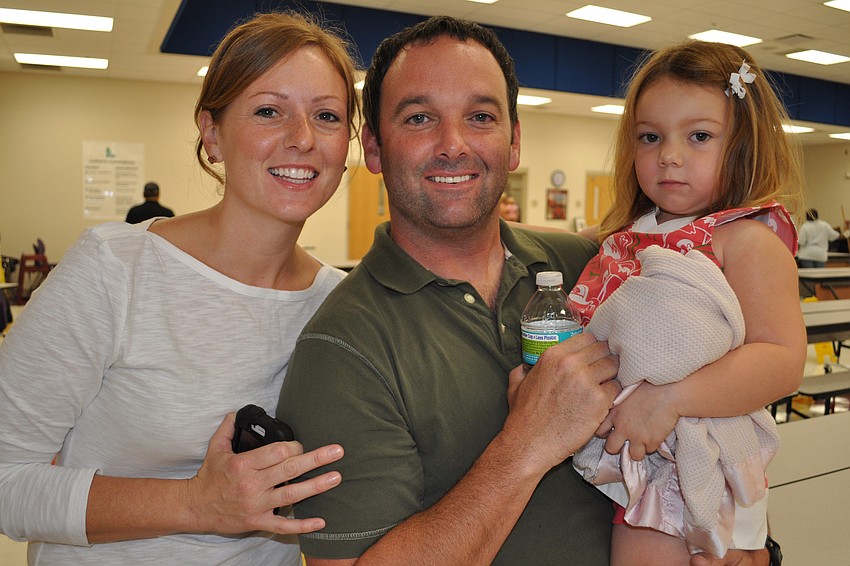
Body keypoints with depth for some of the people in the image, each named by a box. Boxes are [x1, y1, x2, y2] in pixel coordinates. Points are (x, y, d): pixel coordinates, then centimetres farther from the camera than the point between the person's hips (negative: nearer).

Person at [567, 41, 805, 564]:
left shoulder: (747, 239, -11)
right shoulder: (630, 237, 9)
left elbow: (783, 360, -21)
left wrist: (668, 397, -30)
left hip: (683, 458, -7)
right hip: (612, 445, 7)